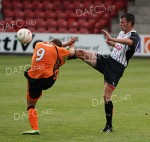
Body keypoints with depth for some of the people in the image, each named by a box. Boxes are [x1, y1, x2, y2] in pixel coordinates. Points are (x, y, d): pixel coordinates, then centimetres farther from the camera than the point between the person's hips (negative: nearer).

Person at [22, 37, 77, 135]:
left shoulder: (39, 45, 10)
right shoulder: (57, 49, -1)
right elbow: (71, 53, 18)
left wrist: (66, 43, 37)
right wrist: (72, 45, 41)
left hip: (33, 80, 2)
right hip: (47, 80, -2)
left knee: (30, 105, 13)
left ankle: (35, 128, -2)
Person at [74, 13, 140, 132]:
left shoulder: (134, 36, -12)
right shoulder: (122, 33, 15)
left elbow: (129, 42, -39)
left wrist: (112, 39, -47)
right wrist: (111, 43, 16)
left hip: (116, 68, -7)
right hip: (107, 60, 7)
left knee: (106, 96, -9)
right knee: (81, 53, -8)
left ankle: (109, 126, 2)